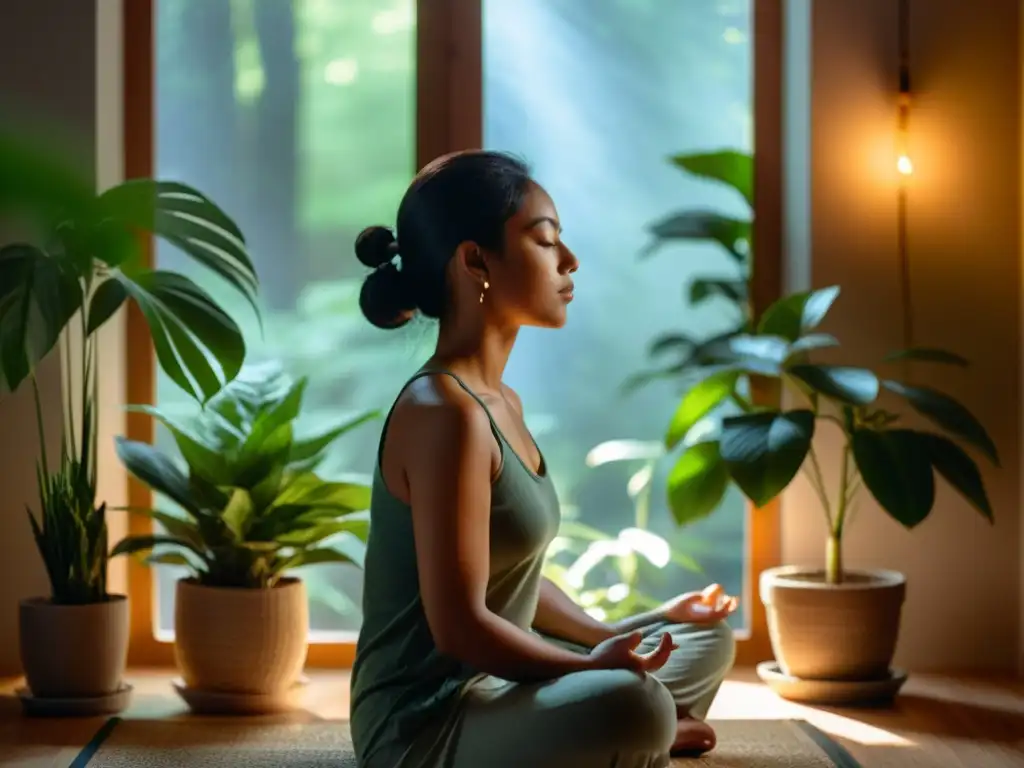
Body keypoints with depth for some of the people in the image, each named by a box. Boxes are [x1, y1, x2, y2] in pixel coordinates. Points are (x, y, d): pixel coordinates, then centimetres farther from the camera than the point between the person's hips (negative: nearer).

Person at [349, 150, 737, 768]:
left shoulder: (503, 404, 11)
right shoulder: (444, 414, -20)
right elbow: (461, 625, -23)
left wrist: (612, 643, 7)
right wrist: (594, 669, -20)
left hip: (491, 687, 10)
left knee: (708, 640, 21)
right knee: (632, 706, -36)